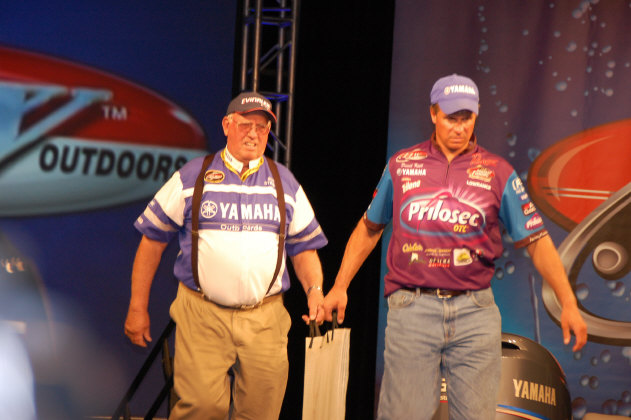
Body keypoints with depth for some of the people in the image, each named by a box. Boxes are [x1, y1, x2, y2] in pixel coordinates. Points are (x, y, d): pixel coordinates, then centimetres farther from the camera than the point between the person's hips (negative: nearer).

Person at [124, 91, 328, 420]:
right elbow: (152, 239, 8)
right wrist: (138, 307, 6)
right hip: (202, 315, -2)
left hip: (265, 320, 2)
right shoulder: (192, 177, 6)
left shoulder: (285, 184, 14)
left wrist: (314, 290, -2)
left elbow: (304, 247, 18)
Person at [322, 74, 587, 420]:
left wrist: (568, 303, -3)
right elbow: (369, 228, 18)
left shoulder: (497, 172, 4)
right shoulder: (402, 165, 8)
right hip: (411, 309, 0)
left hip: (475, 312, 0)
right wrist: (339, 287, 14)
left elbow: (536, 240, 4)